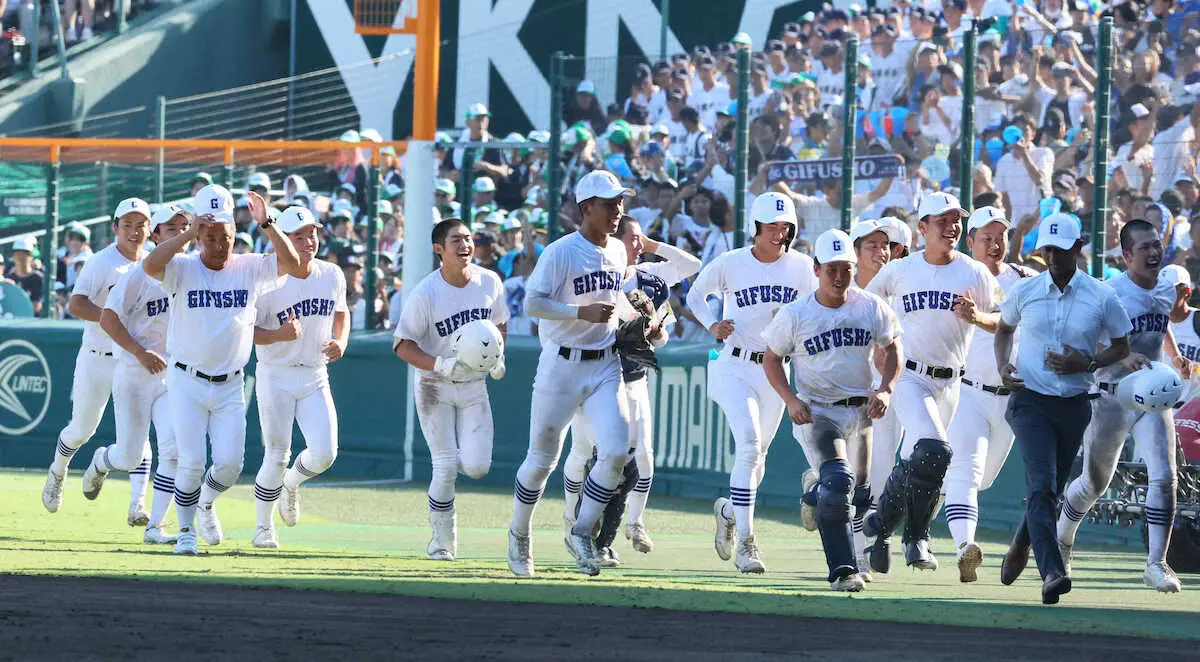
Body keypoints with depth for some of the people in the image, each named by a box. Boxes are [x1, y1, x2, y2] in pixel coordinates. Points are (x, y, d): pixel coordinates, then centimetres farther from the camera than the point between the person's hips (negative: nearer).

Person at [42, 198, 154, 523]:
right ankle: (58, 471, 41)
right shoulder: (101, 263, -11)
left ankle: (138, 505, -16)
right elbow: (76, 305, -22)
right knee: (82, 429, 10)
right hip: (98, 359, -3)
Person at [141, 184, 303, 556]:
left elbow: (292, 264, -13)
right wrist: (188, 235, -28)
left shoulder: (250, 269, 1)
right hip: (187, 383, -3)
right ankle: (186, 531, 12)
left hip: (230, 386, 3)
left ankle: (206, 503, 30)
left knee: (230, 463, -2)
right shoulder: (183, 269, -7)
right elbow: (151, 265, -27)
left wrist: (265, 225, -21)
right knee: (191, 462, -7)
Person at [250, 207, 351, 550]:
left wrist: (341, 342, 0)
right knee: (276, 457, -5)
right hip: (275, 377, -4)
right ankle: (263, 528, 15)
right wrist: (280, 334, -30)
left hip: (315, 378, 4)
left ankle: (291, 484, 24)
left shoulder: (332, 275, 2)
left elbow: (341, 312, 20)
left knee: (324, 453, -10)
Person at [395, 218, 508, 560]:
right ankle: (443, 541, 10)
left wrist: (497, 355, -2)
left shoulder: (489, 283, -3)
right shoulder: (425, 294, -18)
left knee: (476, 466, -7)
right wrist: (441, 365, -29)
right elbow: (403, 346, -15)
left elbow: (498, 324, 16)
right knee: (445, 467, -8)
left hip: (474, 387, 4)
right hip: (435, 389, -4)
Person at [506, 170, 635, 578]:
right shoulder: (561, 252, -12)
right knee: (542, 459, 4)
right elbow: (532, 303, -19)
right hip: (561, 367, -5)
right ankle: (519, 533, 26)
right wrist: (582, 313, -27)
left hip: (605, 367, 5)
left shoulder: (618, 251, 9)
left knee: (615, 452, -12)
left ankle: (583, 532, 2)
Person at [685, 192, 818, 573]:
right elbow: (696, 296, 9)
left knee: (757, 454, 11)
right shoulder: (731, 264, -6)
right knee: (749, 442, -21)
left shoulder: (801, 267, 1)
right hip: (735, 367, -4)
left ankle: (729, 510, 44)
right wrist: (711, 326, -10)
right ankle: (744, 542, -19)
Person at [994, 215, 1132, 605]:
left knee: (1051, 489, 15)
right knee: (1041, 485, -18)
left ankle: (1020, 548, 43)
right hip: (1030, 401, -2)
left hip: (1074, 407, 2)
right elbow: (1004, 328, 19)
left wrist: (1087, 364, -12)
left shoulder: (1102, 298, -3)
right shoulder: (1024, 292, 1)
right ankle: (1051, 572, -29)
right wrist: (1002, 366, 0)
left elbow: (1121, 347, 7)